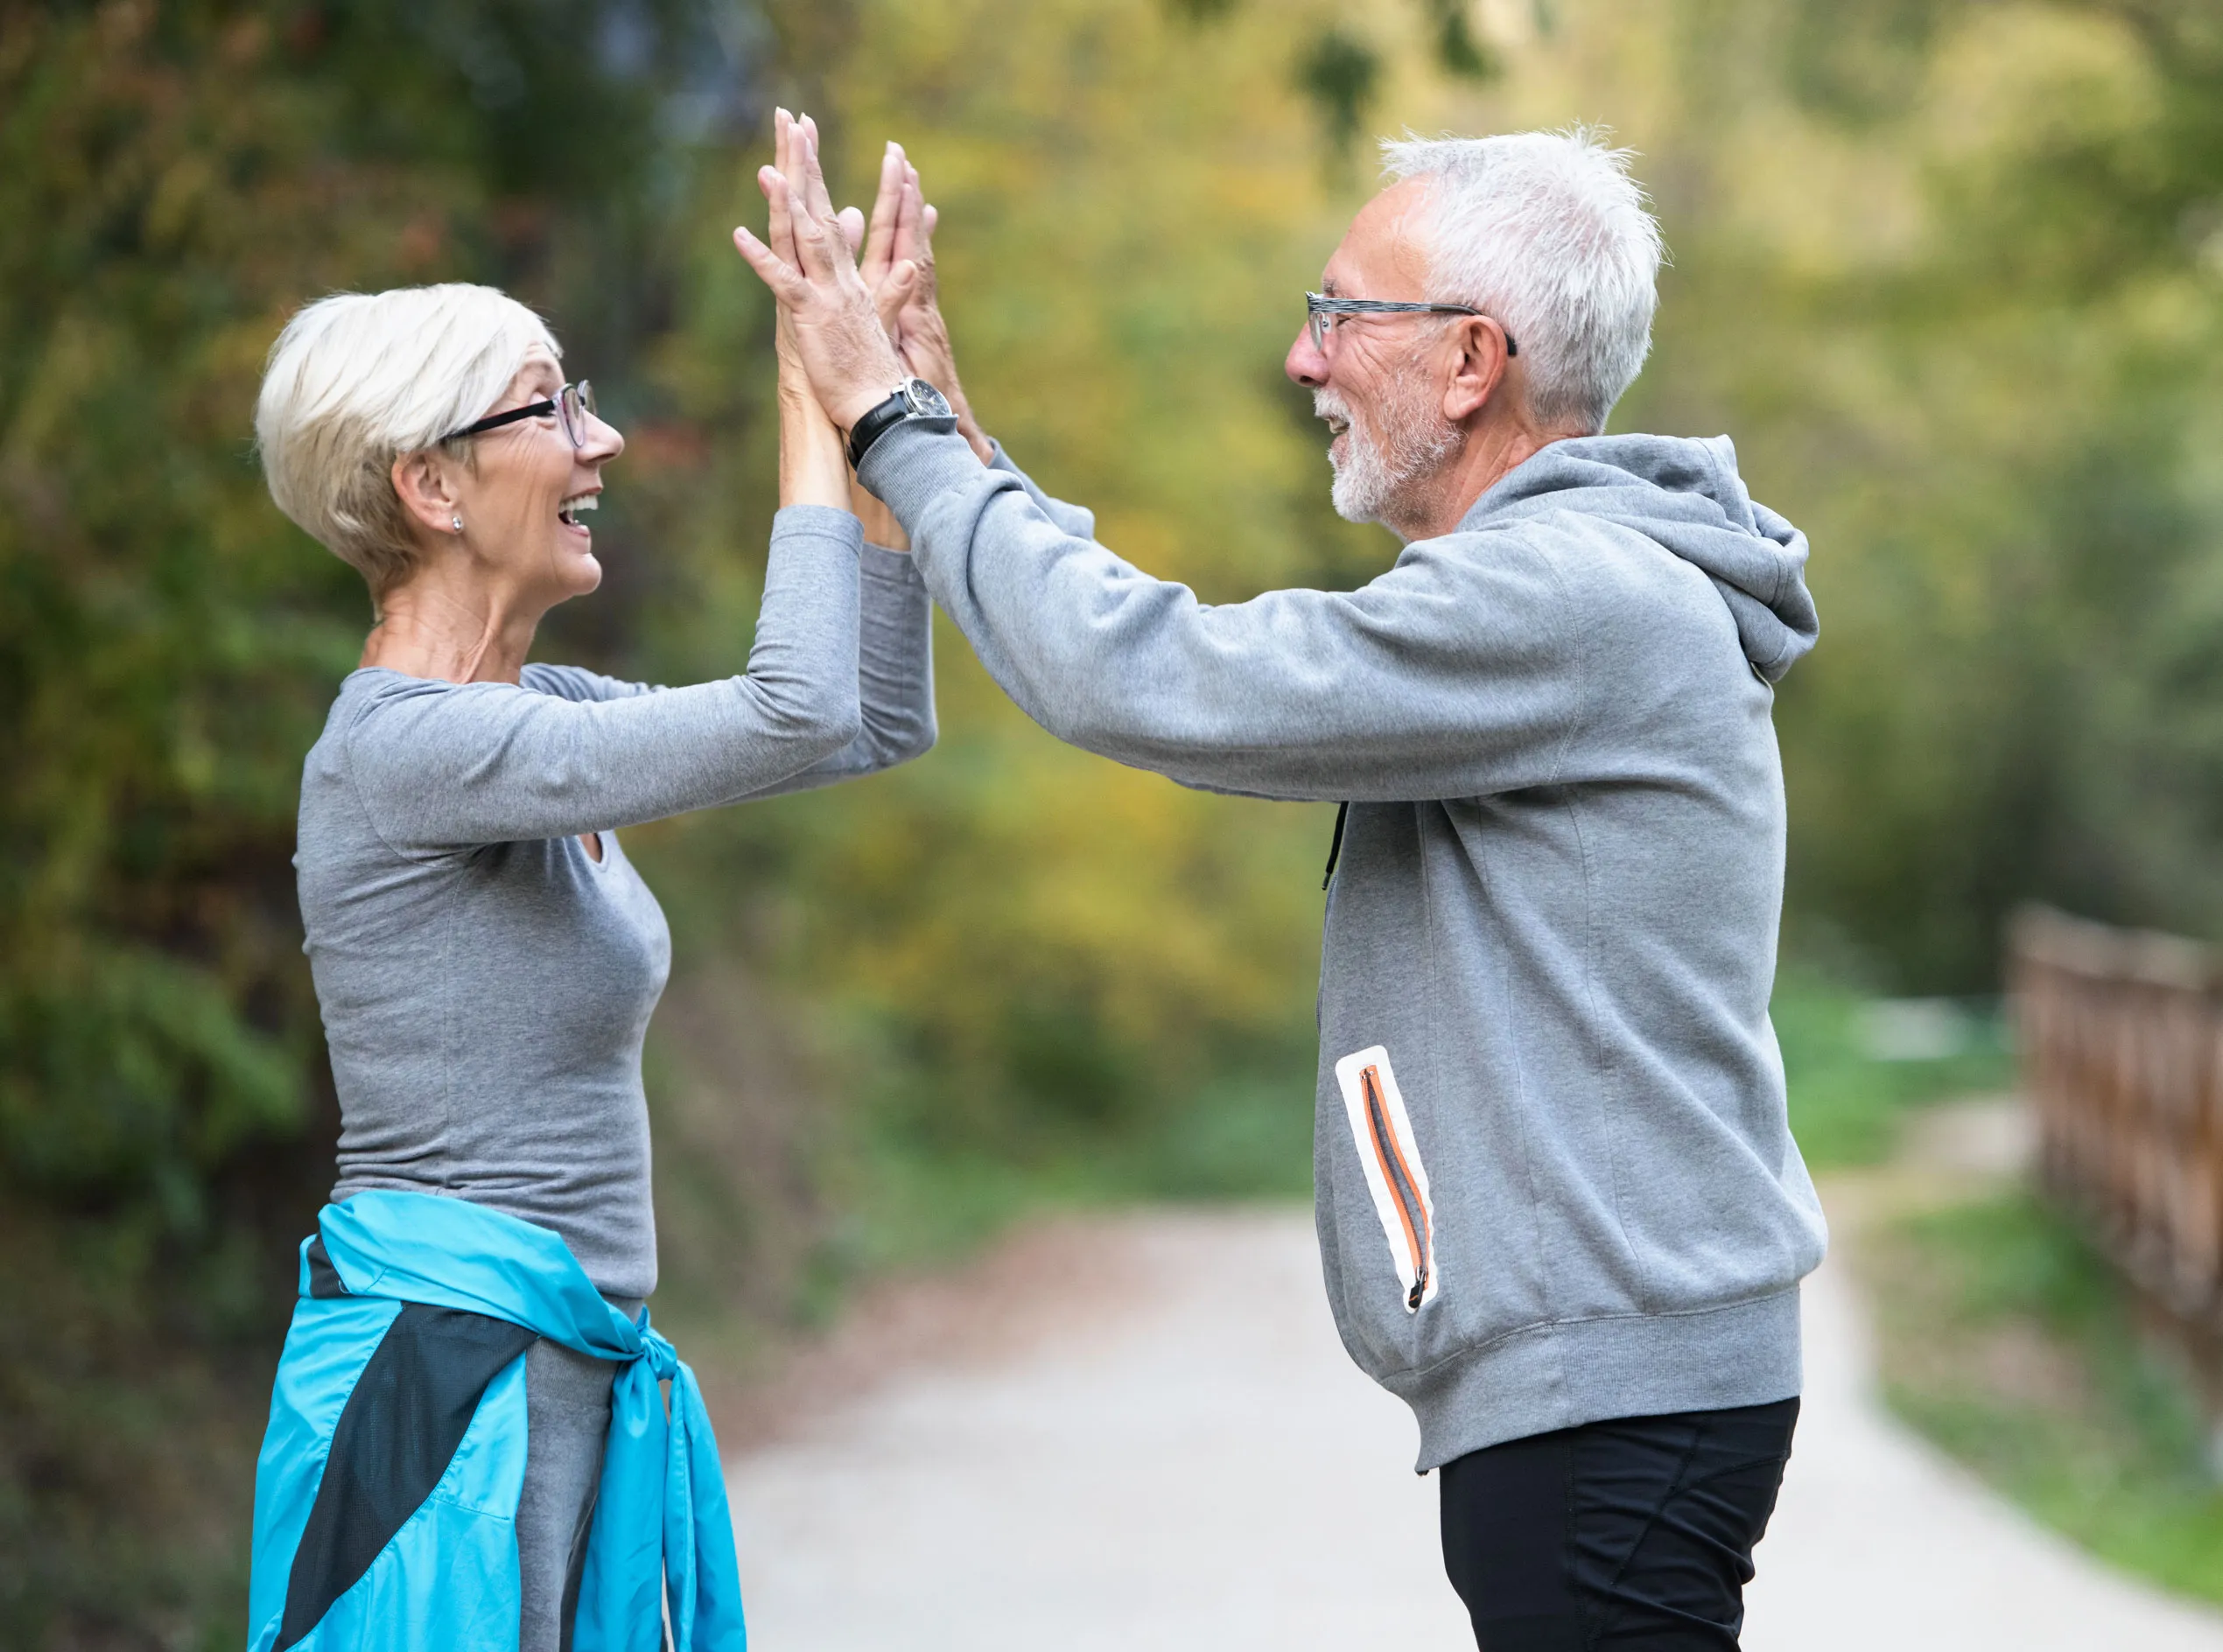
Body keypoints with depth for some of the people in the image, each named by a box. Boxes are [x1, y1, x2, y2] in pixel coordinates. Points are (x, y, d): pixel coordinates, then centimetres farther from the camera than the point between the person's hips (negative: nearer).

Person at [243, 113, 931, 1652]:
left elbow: (881, 719, 15)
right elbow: (796, 717, -25)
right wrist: (815, 409, -15)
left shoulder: (525, 713, 12)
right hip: (445, 1367, -9)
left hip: (567, 1378, 9)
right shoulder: (405, 748, -17)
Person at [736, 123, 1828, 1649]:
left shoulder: (1573, 596, -17)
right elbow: (1198, 679, 21)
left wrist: (893, 425, -9)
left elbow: (1143, 680, -20)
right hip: (1583, 1378, 10)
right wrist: (960, 447, 18)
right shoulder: (1571, 585, 17)